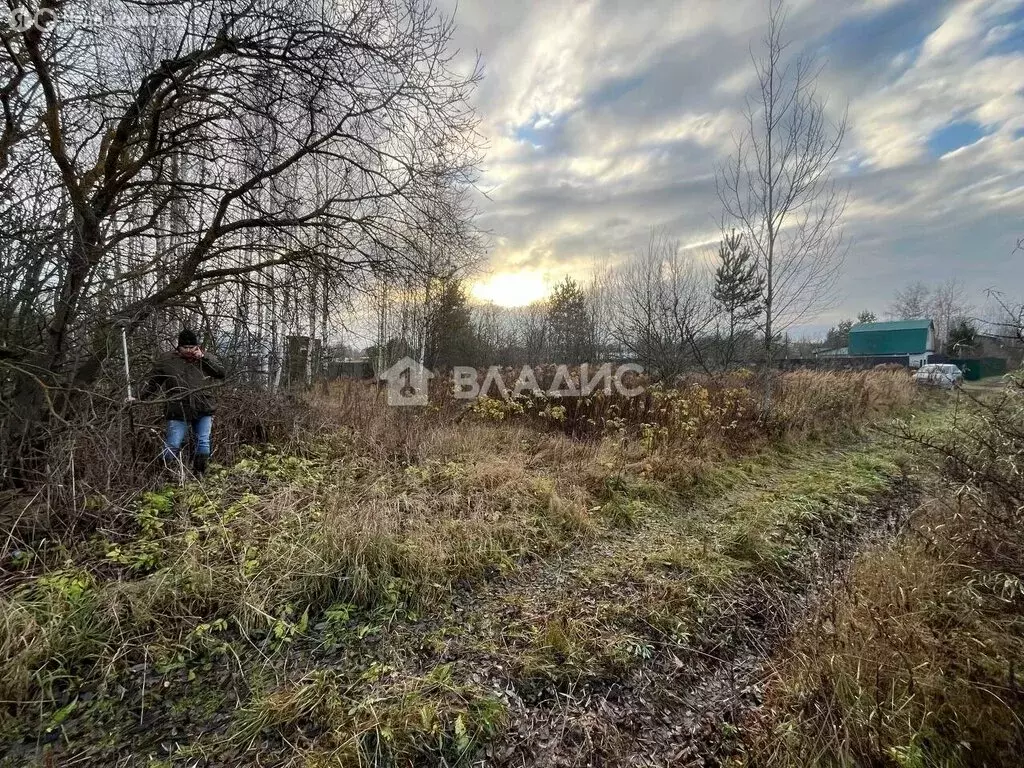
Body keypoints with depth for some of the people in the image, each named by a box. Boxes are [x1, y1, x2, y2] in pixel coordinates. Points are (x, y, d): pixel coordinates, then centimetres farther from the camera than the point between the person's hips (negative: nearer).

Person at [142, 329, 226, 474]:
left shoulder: (205, 357, 9)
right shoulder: (166, 360, 4)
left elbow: (221, 373, -2)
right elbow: (152, 383, 10)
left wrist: (203, 357, -7)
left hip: (204, 409, 2)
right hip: (178, 412, -2)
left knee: (203, 442, 4)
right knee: (172, 445, -3)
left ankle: (198, 474, 18)